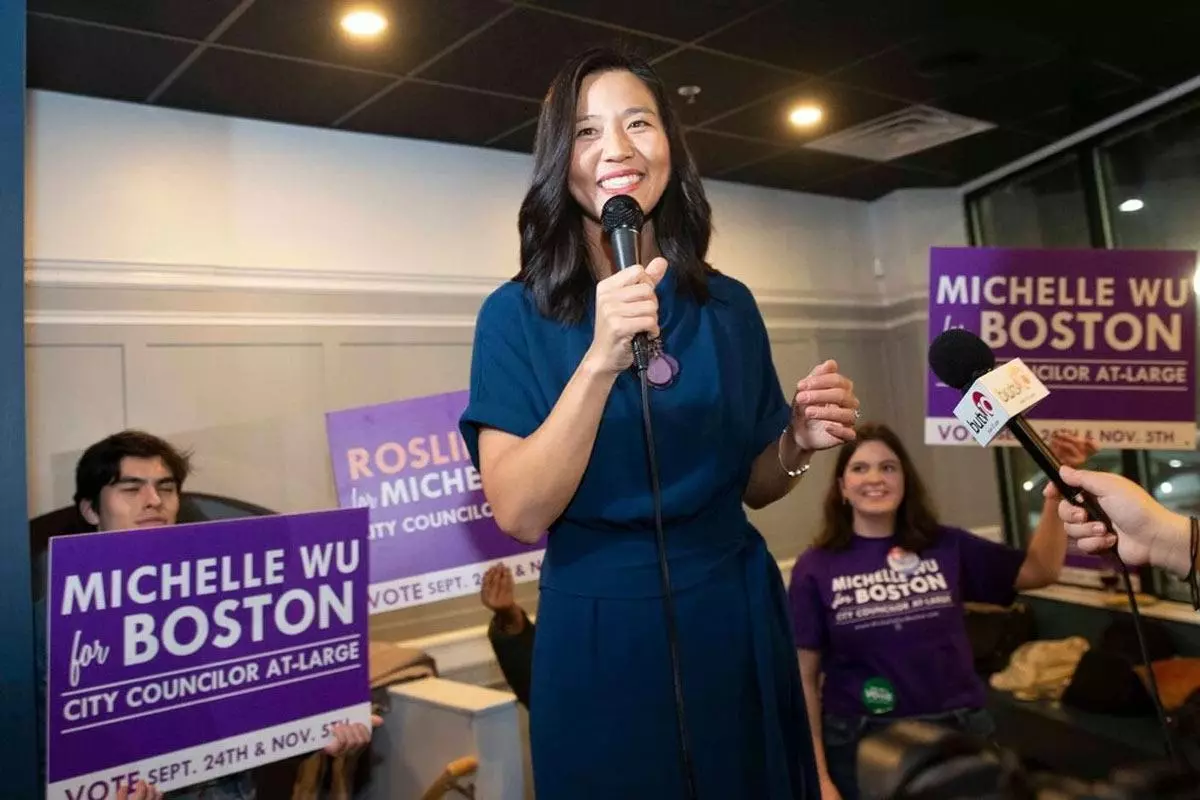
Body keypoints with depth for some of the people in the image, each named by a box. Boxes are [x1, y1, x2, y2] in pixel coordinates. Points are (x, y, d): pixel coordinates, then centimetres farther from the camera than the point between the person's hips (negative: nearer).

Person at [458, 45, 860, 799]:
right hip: (600, 630, -3)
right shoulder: (518, 313, -9)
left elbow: (749, 484, 9)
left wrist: (799, 443, -12)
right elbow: (519, 512, -18)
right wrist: (600, 361, -28)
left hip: (735, 615, 4)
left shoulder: (729, 305, 1)